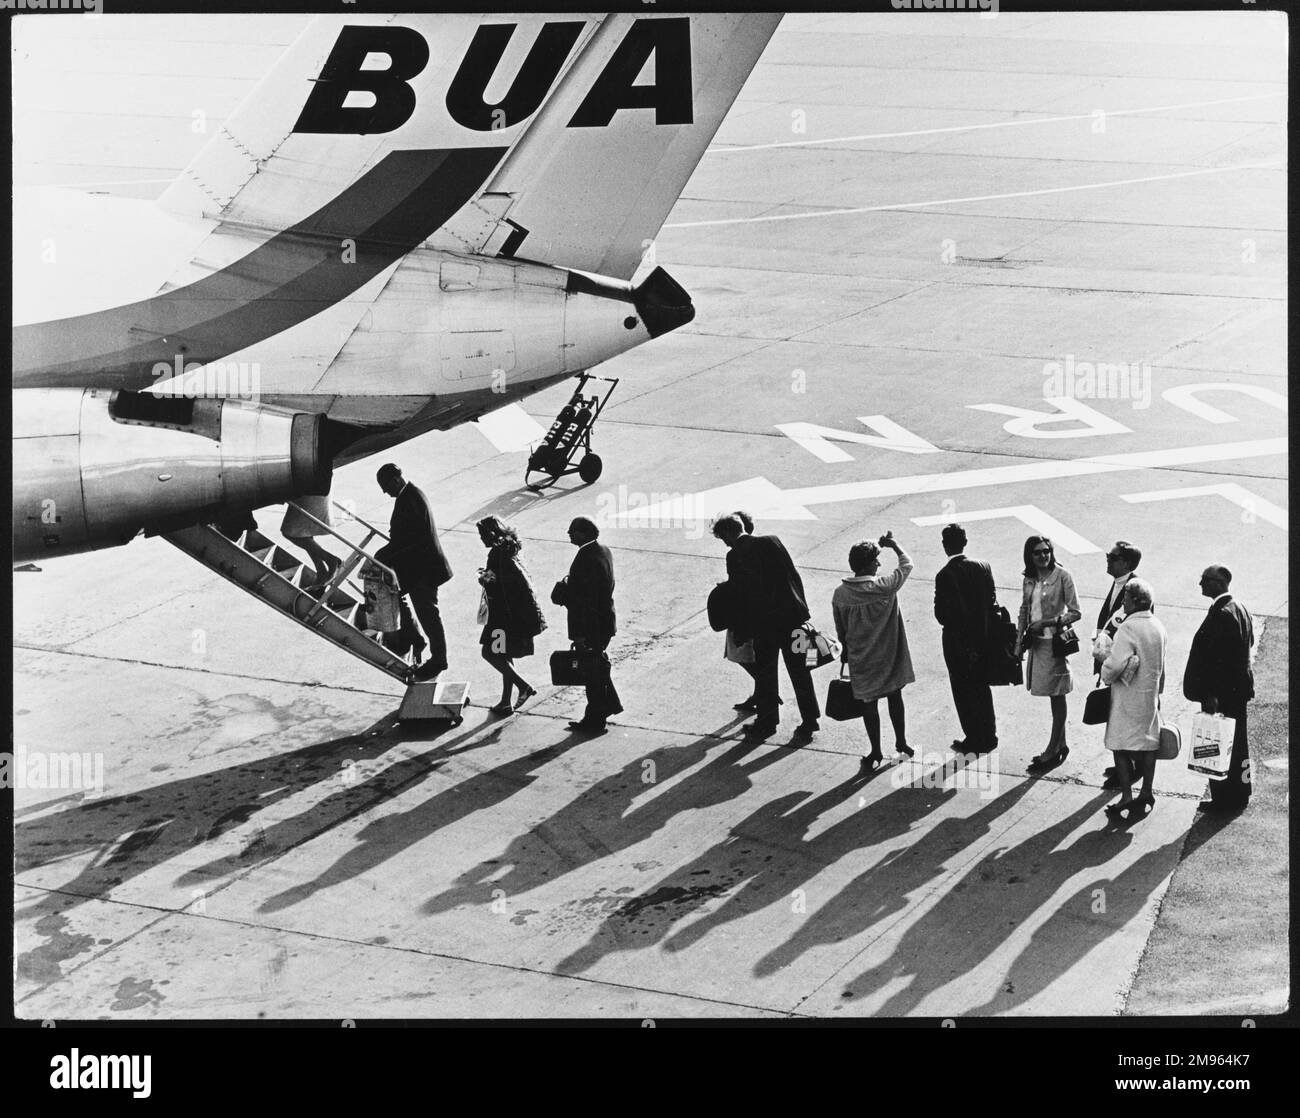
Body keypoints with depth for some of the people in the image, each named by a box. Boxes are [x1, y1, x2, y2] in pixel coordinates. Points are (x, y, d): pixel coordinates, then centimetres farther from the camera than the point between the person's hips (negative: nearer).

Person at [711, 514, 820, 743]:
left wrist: (741, 634, 0)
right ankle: (810, 722, 18)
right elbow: (794, 576, 4)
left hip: (764, 623, -4)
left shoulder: (734, 556, -8)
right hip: (792, 615, 4)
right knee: (799, 671, 12)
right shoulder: (771, 542, 3)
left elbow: (738, 595, -8)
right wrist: (802, 608, 11)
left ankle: (766, 724, 20)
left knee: (765, 674, 11)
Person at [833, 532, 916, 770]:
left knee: (868, 703, 11)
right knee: (895, 698, 18)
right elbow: (907, 564, -4)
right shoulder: (884, 586, -20)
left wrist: (846, 652, 16)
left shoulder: (840, 594, -10)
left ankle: (876, 752, 19)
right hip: (889, 656, -1)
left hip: (860, 660, 1)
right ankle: (901, 742, 34)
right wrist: (894, 545, 11)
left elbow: (840, 630, 2)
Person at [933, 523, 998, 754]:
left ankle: (974, 740, 14)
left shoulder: (945, 575, -20)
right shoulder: (983, 567, -5)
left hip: (957, 642, -5)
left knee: (964, 692, 8)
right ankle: (989, 736, 26)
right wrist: (982, 626, 11)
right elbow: (992, 601, 1)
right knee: (982, 688, 19)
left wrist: (953, 624, 1)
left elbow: (941, 613, -19)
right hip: (982, 638, 5)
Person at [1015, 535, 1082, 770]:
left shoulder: (1062, 576, -12)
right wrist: (1019, 643, 8)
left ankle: (1053, 750, 8)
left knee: (1057, 695, 2)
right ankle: (1061, 745, 23)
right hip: (1036, 642, 6)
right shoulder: (1030, 579, 6)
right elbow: (1024, 611, 14)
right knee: (1055, 696, 14)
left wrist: (1047, 622, -19)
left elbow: (1076, 613, -11)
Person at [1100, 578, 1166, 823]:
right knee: (1147, 744, 14)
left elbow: (1115, 664, -26)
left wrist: (1106, 675, -6)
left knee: (1121, 748, 0)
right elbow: (1161, 665, 13)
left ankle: (1127, 798, 0)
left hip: (1128, 696, -7)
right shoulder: (1159, 627, 4)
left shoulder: (1129, 628, -21)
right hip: (1151, 694, 7)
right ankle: (1146, 794, 20)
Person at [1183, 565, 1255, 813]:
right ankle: (1239, 795, 27)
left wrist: (1211, 695, -22)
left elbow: (1218, 659, -24)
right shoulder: (1241, 609, 10)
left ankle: (1225, 798, 4)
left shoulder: (1222, 614, -21)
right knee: (1236, 743, 18)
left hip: (1221, 694, -10)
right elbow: (1248, 648, 18)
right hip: (1238, 689, 10)